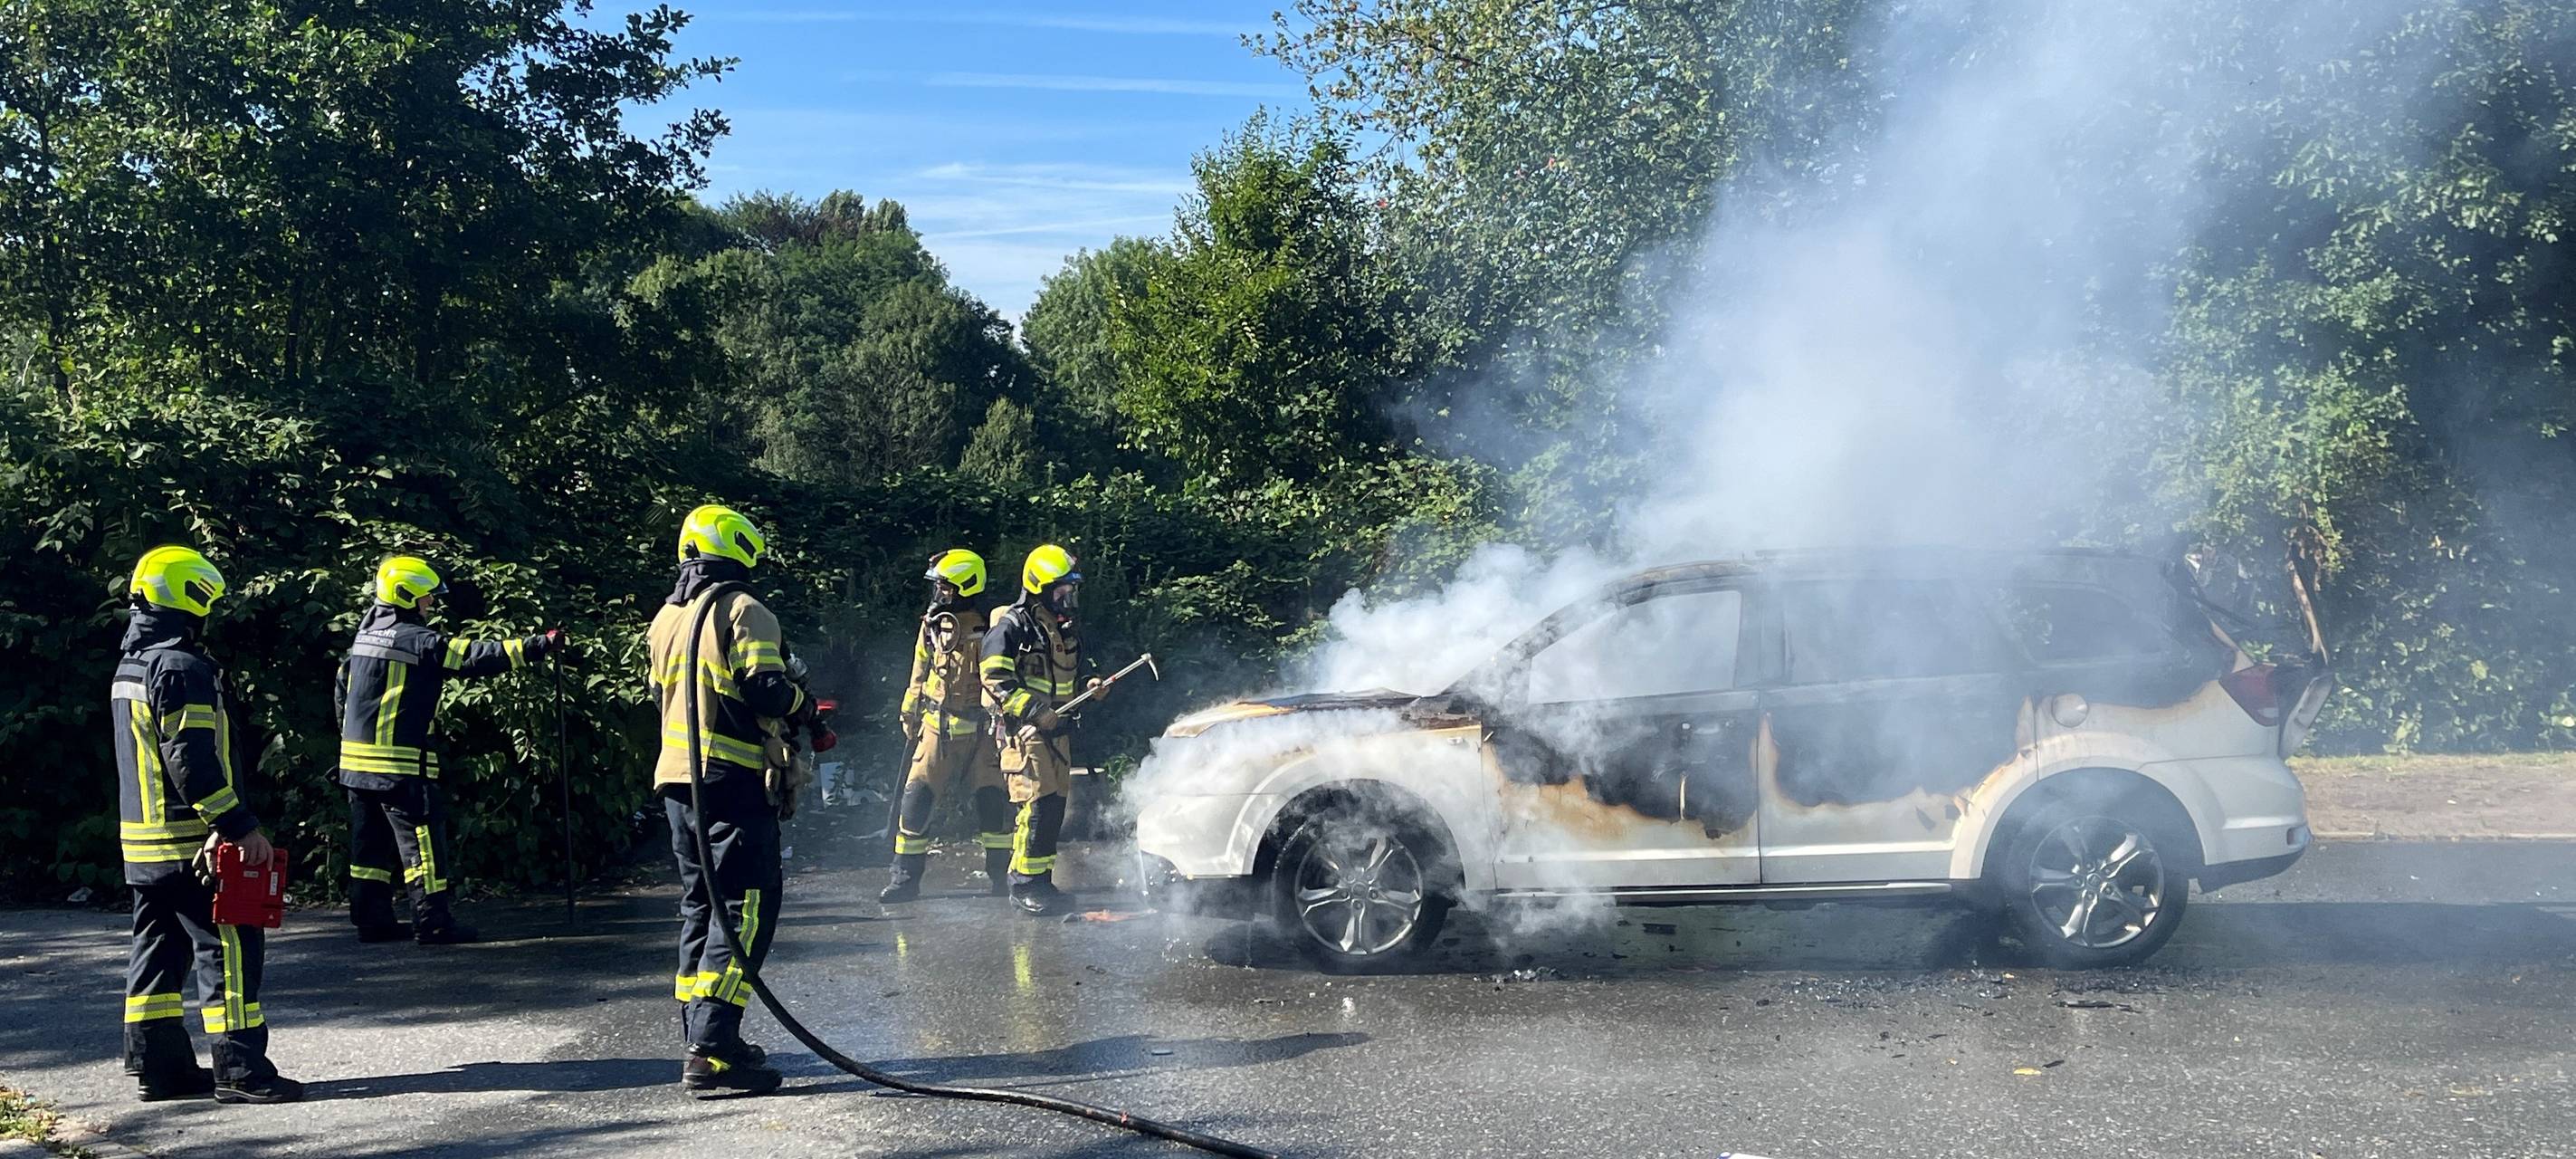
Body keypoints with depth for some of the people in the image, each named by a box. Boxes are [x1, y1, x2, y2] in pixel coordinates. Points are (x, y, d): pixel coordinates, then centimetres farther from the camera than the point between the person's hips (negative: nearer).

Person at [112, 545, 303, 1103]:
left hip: (142, 840, 10)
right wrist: (242, 826, -20)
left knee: (158, 950, 14)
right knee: (230, 949, -6)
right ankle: (240, 1069, -5)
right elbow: (193, 761, -23)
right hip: (192, 843, -10)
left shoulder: (131, 666, 16)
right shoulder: (180, 668, -17)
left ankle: (158, 1066, 19)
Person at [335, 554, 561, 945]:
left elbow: (342, 692, 20)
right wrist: (538, 646, -19)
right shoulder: (418, 641, -13)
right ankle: (433, 922, -2)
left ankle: (372, 919, 18)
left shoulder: (365, 636, 13)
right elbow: (477, 656, -18)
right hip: (402, 763, -9)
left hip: (356, 759, 9)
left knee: (372, 842, 13)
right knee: (422, 839, -3)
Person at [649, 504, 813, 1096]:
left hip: (678, 779, 8)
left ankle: (700, 1037, 20)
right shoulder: (743, 611, -10)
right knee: (745, 909, -8)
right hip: (735, 780, -8)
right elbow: (764, 690, -19)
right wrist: (801, 704, 0)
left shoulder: (665, 619, 15)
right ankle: (712, 1050, -15)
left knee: (701, 906, 16)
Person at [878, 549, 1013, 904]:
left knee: (993, 800, -6)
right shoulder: (931, 626, 6)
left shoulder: (988, 629, -6)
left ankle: (1001, 875, 11)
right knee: (915, 798, -3)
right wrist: (909, 716, 21)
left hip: (979, 731, -3)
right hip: (937, 729, 3)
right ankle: (906, 876, 7)